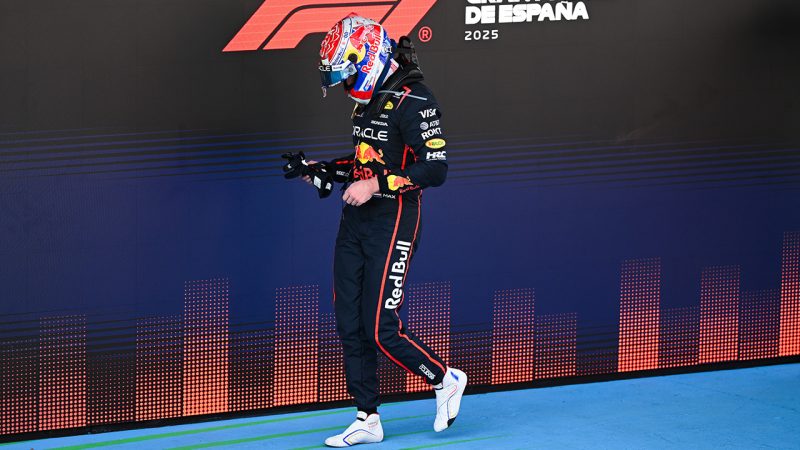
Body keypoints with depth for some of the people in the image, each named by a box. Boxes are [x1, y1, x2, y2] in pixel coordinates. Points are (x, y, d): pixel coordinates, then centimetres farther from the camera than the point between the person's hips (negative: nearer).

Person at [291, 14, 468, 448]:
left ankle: (445, 380, 14)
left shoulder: (413, 101, -15)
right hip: (354, 220, 9)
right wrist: (322, 168, 13)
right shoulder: (368, 100, 14)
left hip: (392, 223, -9)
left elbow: (434, 169, -21)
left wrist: (376, 185, -23)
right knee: (350, 325, 6)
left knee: (382, 330, -10)